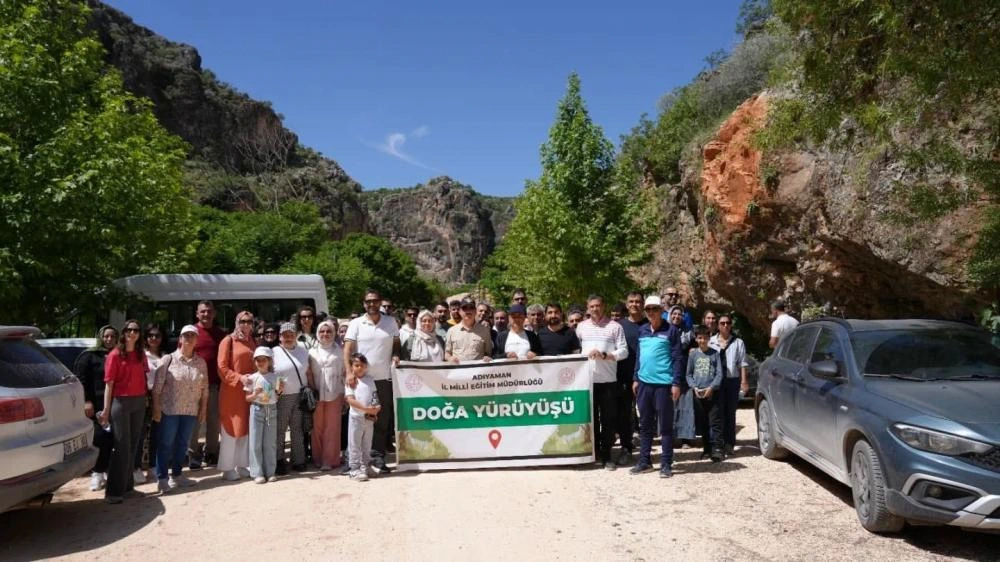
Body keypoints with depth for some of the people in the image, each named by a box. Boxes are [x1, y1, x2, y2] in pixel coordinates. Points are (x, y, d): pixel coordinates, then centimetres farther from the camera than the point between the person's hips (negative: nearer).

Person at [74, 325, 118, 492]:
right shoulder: (89, 356, 2)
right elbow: (80, 379, -4)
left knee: (111, 439, 4)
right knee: (100, 438, -7)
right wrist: (86, 401, -12)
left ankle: (103, 471, 17)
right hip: (95, 405, -4)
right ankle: (97, 473, 5)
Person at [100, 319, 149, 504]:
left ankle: (127, 483, 22)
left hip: (139, 402, 5)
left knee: (133, 444, 10)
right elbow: (109, 383, -8)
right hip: (120, 402, -5)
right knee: (122, 446, -5)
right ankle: (113, 491, 0)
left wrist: (146, 399, 6)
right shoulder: (115, 355, -7)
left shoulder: (141, 354, 10)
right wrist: (106, 409, -10)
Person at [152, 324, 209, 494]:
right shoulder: (169, 359, -5)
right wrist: (156, 407, -10)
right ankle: (161, 479, 8)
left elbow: (204, 387, 8)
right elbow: (157, 386, -6)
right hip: (170, 409, -4)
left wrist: (203, 408, 5)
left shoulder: (201, 362, 6)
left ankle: (176, 475, 25)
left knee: (182, 443, 13)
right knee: (166, 444, 1)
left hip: (191, 410, 4)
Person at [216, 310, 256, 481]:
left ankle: (243, 465, 18)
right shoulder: (228, 341, -3)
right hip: (232, 392, -5)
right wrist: (239, 378, -19)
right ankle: (228, 468, 7)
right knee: (232, 429, -1)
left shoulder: (253, 342, 14)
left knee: (247, 429, 8)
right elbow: (222, 368, -8)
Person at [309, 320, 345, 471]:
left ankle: (330, 460, 6)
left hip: (334, 394, -1)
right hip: (317, 395, 1)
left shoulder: (340, 351, 6)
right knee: (317, 427, 3)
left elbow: (346, 373, 6)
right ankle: (317, 458, 14)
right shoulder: (312, 352, 8)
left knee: (332, 428, 0)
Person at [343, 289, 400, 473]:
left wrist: (395, 355, -6)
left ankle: (378, 455, 14)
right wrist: (349, 372, -17)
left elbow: (396, 343, 17)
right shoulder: (356, 323, 1)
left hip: (384, 378, 2)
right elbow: (347, 349, -4)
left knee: (383, 419, 5)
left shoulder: (391, 323, 8)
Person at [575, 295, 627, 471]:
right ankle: (594, 452, 21)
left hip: (608, 380, -2)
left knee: (609, 420, 2)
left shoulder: (615, 326, 0)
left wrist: (604, 355, -16)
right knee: (591, 417, 9)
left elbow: (624, 351, -4)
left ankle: (606, 455, 12)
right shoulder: (581, 327, 10)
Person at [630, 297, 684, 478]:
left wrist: (676, 383, -12)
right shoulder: (642, 331, 11)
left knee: (665, 425, 3)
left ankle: (666, 464, 10)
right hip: (644, 383, 5)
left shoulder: (671, 330, -5)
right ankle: (644, 461, 20)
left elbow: (677, 358, -7)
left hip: (663, 383, -5)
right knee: (645, 424, 11)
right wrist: (636, 379, 13)